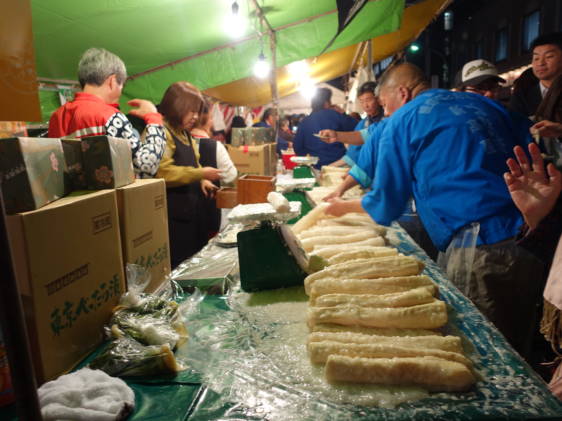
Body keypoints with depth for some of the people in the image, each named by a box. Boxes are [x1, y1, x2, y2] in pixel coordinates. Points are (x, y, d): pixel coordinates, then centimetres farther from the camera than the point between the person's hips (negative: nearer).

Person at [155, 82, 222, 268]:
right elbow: (163, 173, -25)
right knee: (178, 267, -1)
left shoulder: (185, 134, 16)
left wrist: (202, 181, 6)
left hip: (193, 207, 10)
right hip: (174, 213, -10)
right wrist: (201, 174, -19)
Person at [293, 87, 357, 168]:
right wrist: (343, 114, 12)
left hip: (317, 166, 2)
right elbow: (355, 129, 2)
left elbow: (297, 147, 5)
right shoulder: (334, 115, -4)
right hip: (338, 164, -2)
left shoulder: (304, 122, 3)